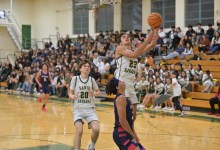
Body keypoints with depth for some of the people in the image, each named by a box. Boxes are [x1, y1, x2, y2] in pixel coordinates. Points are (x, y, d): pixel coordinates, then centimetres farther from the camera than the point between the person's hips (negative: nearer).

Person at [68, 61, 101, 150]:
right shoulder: (75, 79, -2)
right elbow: (70, 93, 3)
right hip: (78, 109, -2)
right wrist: (73, 97, -20)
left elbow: (98, 92, 14)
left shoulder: (92, 80, 4)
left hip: (90, 109, 2)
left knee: (96, 129, -14)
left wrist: (94, 93, -8)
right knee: (79, 131, -20)